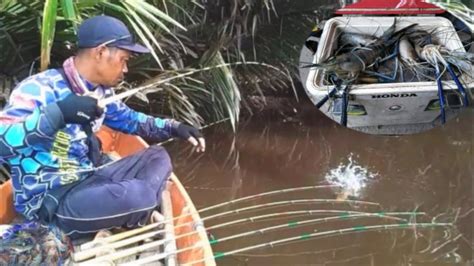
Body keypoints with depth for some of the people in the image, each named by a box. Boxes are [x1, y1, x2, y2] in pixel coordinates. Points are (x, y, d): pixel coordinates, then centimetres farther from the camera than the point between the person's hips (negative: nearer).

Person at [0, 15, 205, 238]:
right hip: (49, 201, -9)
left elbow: (129, 119, 25)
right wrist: (58, 113, -39)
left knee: (157, 158, 9)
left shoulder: (100, 91, 5)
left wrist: (173, 127, 13)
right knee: (141, 196, -28)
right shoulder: (40, 89, -19)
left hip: (88, 179, 9)